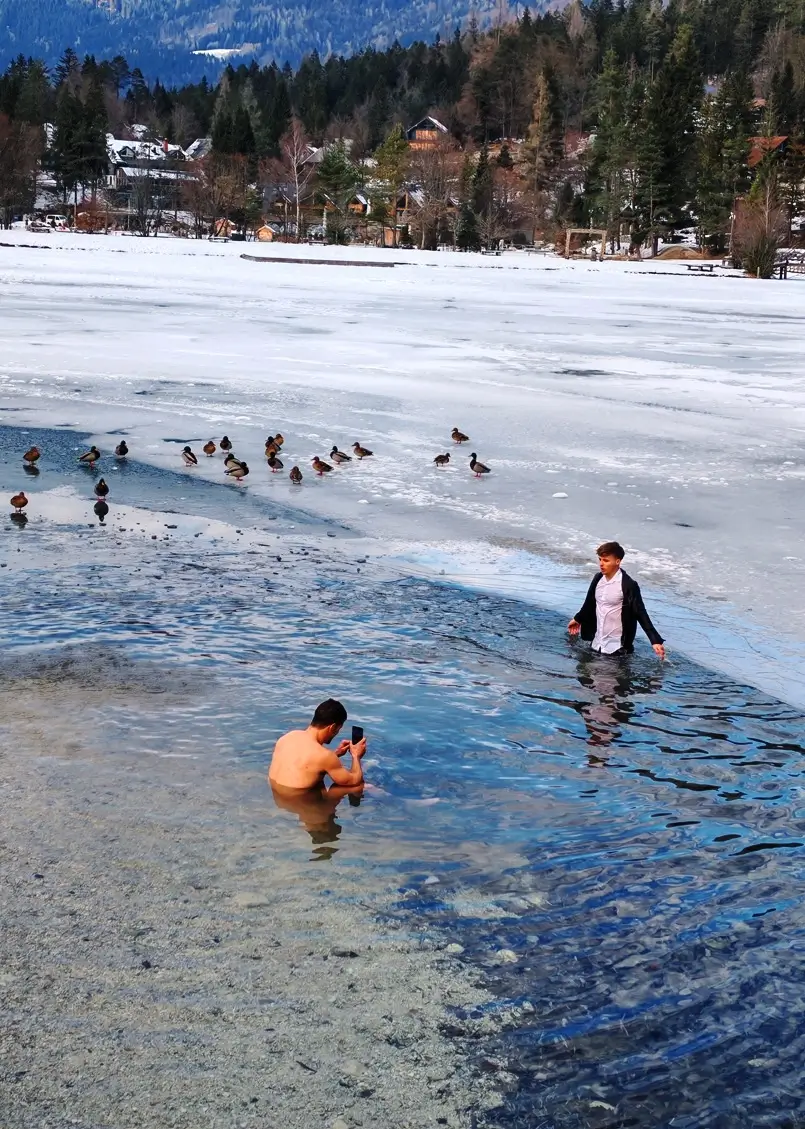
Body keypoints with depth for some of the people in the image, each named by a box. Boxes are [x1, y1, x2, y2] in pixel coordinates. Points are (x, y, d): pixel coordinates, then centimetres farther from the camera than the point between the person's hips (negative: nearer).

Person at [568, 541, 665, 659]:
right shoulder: (598, 579, 3)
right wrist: (578, 619, 36)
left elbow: (641, 613, -17)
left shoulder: (628, 585, -17)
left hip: (616, 649, -7)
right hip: (597, 645, 7)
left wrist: (655, 640, -25)